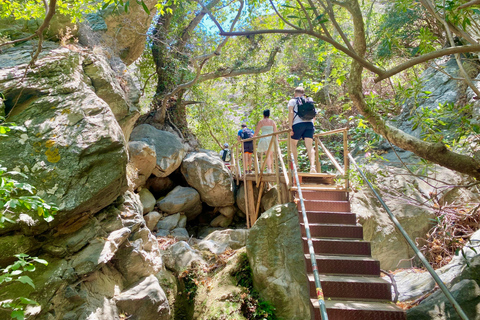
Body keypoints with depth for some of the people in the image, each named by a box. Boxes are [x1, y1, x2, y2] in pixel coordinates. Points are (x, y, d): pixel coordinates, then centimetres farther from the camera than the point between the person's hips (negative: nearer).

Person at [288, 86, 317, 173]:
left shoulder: (292, 101, 9)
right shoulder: (309, 101, 23)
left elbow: (291, 113, -5)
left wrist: (290, 127, -8)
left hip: (298, 124, -3)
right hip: (310, 124, 3)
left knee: (293, 143, 16)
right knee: (309, 146, -4)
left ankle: (295, 162, 7)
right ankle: (312, 165, -21)